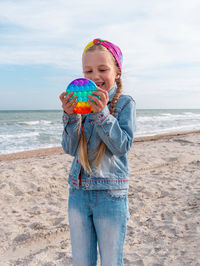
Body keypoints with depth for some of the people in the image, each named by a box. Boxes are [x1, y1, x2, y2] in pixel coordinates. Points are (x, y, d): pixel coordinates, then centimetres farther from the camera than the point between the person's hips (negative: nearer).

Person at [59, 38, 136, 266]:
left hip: (111, 195, -3)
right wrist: (70, 115, -18)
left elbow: (123, 146, -16)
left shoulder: (125, 103, -5)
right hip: (78, 193, 4)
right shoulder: (80, 104, 4)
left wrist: (102, 113, -27)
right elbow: (70, 149, -3)